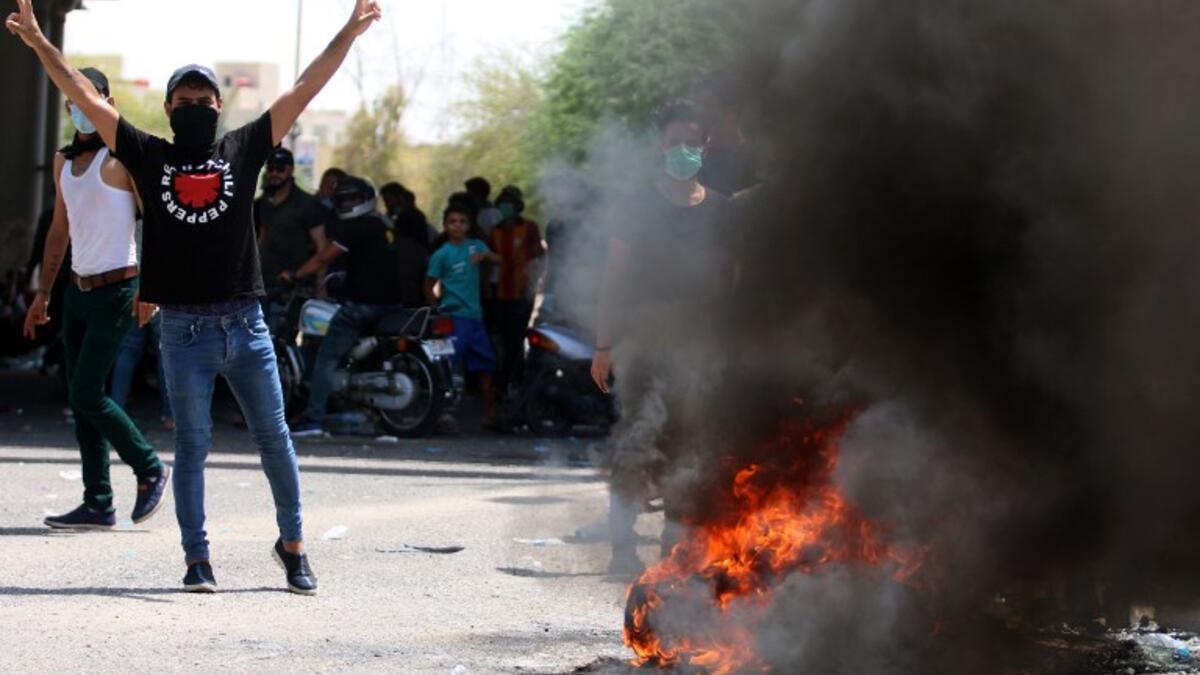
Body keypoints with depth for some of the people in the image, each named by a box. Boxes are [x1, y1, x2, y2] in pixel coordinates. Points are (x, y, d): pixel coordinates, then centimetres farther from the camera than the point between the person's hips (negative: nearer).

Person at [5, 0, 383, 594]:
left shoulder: (243, 150, 8)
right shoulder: (149, 156, 6)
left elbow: (303, 91, 7)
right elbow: (87, 98, 5)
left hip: (246, 326, 1)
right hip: (184, 331, -1)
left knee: (274, 438, 6)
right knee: (191, 447, 4)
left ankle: (293, 544, 19)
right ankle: (197, 560, 9)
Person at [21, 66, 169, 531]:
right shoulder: (63, 160, 14)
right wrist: (43, 294, 19)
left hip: (116, 289, -8)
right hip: (78, 287, 8)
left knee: (86, 394, -12)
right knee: (81, 400, 5)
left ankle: (150, 470, 6)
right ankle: (98, 505, 8)